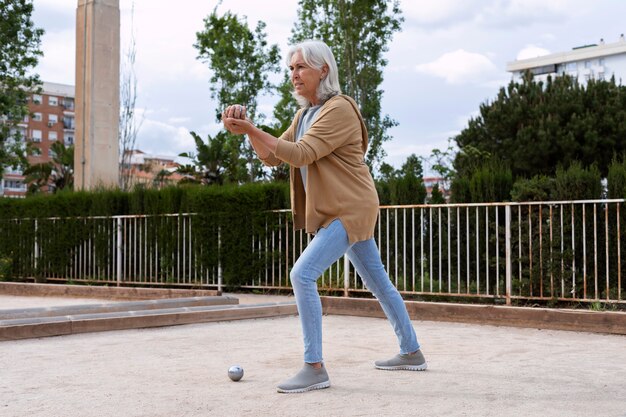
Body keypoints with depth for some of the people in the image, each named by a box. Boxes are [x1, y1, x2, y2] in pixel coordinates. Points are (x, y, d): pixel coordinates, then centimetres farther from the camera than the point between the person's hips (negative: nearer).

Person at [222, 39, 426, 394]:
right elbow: (273, 156, 12)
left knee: (303, 275, -18)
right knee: (378, 282, 17)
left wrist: (249, 128, -27)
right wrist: (249, 132, -6)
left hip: (350, 209, -10)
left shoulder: (339, 109, -15)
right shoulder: (305, 114, 15)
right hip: (338, 211, 10)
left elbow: (301, 154, -24)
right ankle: (412, 352, 29)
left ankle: (315, 368, -14)